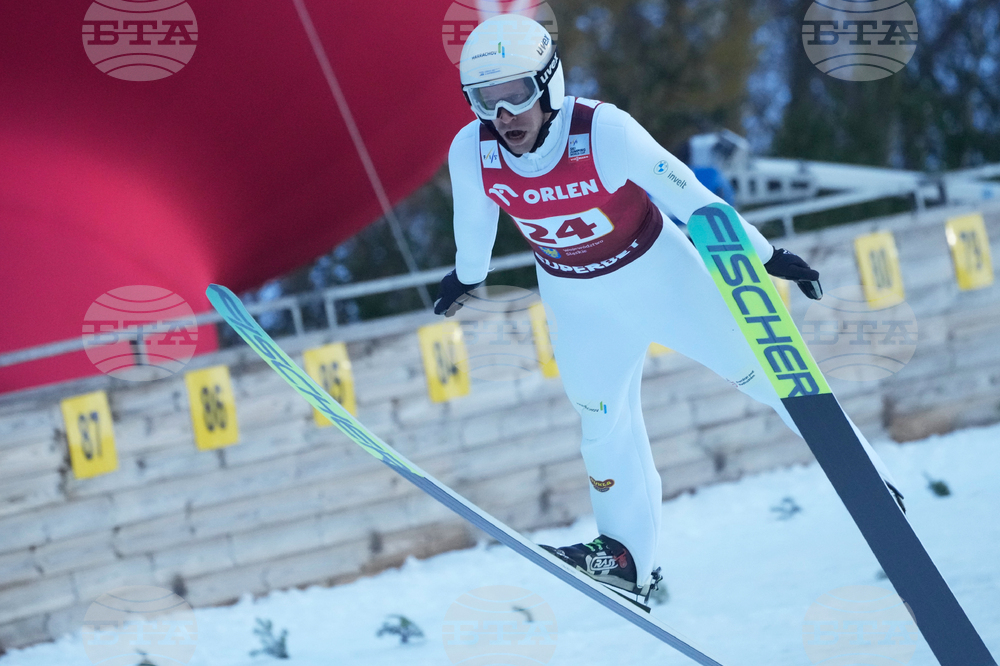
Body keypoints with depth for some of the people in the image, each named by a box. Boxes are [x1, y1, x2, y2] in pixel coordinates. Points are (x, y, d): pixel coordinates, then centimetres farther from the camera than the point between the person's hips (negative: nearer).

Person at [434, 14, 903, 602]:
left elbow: (688, 194, -23)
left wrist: (765, 253, -14)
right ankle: (629, 558, 25)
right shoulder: (471, 153, -23)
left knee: (754, 366, 5)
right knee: (602, 417, 11)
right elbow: (475, 223, 0)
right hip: (574, 298, 3)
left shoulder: (603, 132, -33)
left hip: (655, 270, -3)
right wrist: (467, 276, 18)